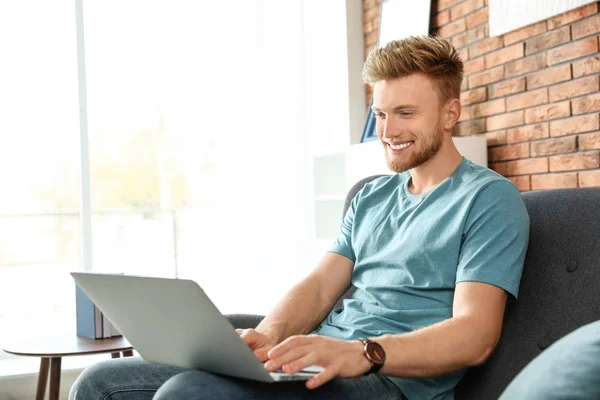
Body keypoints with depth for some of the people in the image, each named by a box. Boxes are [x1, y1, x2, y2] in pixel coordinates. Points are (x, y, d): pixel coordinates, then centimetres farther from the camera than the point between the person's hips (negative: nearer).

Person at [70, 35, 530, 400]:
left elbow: (475, 334, -12)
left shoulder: (489, 198, 0)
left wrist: (360, 352, -29)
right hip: (321, 360, 7)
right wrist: (269, 336, -10)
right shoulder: (371, 197, 22)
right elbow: (320, 285, 13)